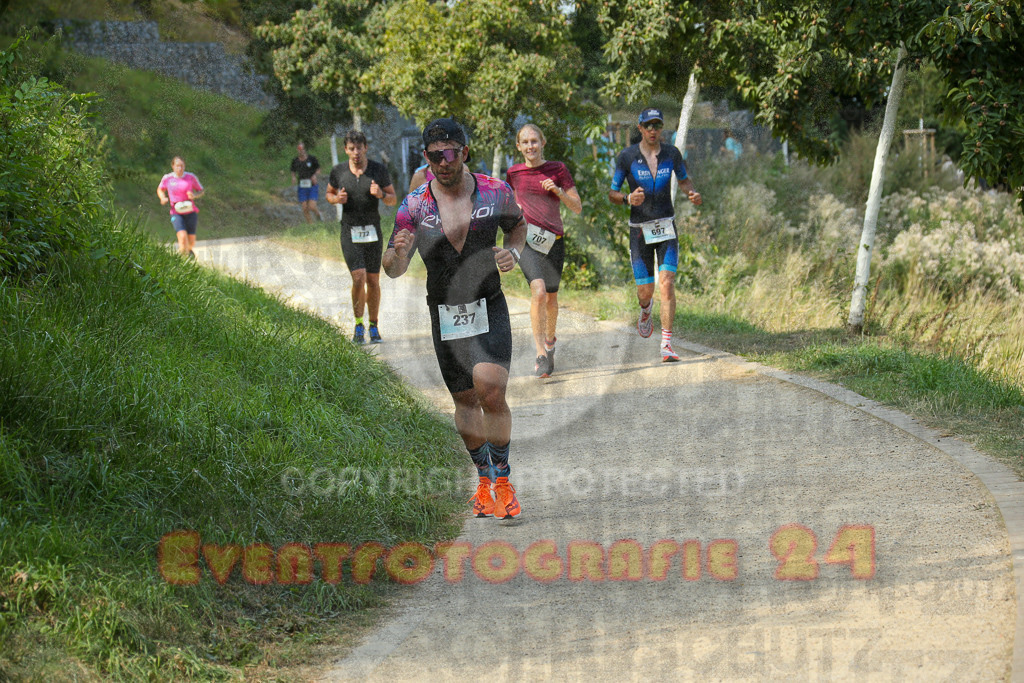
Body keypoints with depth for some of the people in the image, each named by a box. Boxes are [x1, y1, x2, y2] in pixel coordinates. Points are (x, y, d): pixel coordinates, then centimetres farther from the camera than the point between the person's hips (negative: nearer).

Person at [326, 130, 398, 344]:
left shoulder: (379, 170, -3)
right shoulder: (338, 171, -1)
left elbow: (393, 200, 2)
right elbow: (329, 193, 16)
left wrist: (381, 194, -20)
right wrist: (337, 199, -8)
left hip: (373, 231, 1)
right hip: (350, 232, -1)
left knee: (373, 281, 6)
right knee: (359, 278, -15)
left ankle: (373, 327, 22)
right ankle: (358, 325, 2)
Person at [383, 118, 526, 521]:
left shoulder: (495, 193, -5)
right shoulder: (415, 205, -6)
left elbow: (518, 225, 17)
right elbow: (393, 270, -4)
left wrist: (513, 252, -4)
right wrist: (398, 251, -27)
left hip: (489, 307, -2)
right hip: (444, 314, 2)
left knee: (490, 389, -20)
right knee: (465, 400, 10)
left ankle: (502, 480, -5)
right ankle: (484, 479, 31)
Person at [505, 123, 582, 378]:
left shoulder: (558, 169, 1)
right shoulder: (514, 173, 5)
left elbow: (577, 207, -1)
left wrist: (557, 190, -16)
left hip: (553, 240, 1)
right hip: (526, 240, -1)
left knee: (551, 297, 13)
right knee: (538, 291, -22)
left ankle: (550, 339, 43)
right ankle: (541, 355, -24)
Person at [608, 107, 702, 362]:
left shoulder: (671, 153, -1)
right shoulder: (627, 157, -7)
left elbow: (683, 180, 16)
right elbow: (611, 193, -1)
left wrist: (693, 194, -6)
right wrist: (628, 199, -24)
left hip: (666, 227, 1)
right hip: (640, 230, -1)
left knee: (667, 284, -15)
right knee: (645, 291, 3)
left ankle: (666, 346, -15)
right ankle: (646, 310, 44)